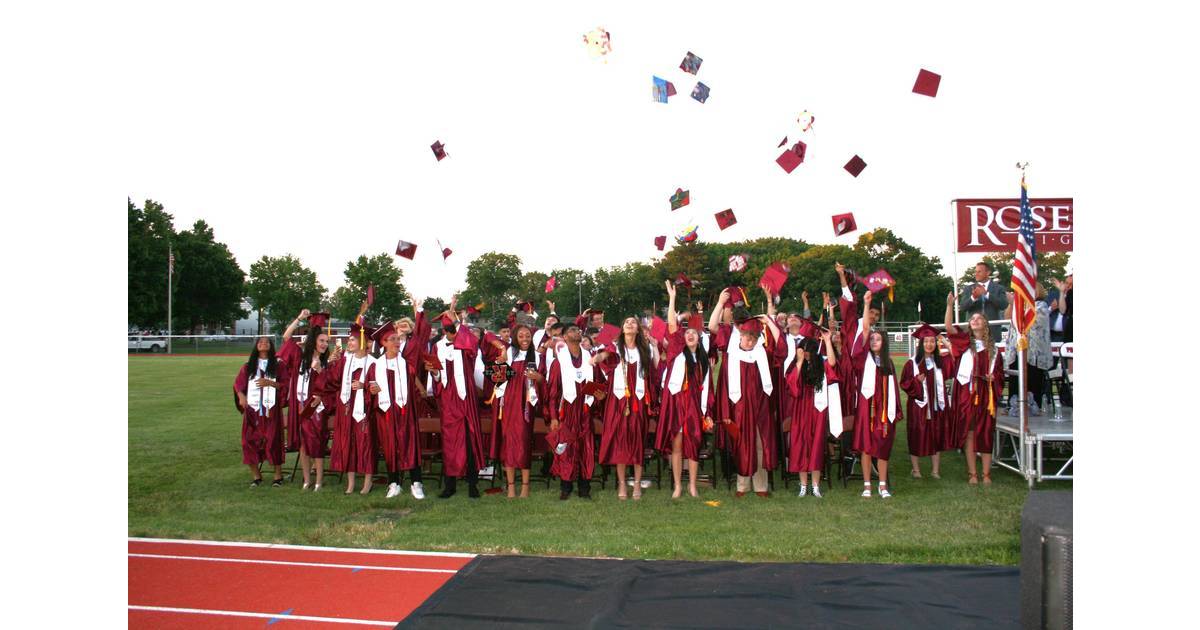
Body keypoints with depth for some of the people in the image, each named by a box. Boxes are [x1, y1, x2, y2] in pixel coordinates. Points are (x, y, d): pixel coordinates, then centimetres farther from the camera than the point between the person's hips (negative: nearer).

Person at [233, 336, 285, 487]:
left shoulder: (277, 365, 6)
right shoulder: (248, 366, 12)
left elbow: (285, 384, 1)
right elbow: (238, 384, 10)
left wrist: (269, 383, -14)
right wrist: (241, 396, -9)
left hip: (271, 410, -2)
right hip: (252, 409, 2)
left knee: (273, 441, -3)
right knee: (250, 441, -1)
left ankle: (278, 475, 6)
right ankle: (256, 476, 10)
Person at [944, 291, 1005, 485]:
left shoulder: (992, 347, 12)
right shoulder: (965, 341, 7)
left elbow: (1000, 371, 16)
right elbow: (949, 328, -10)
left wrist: (993, 378, -6)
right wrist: (950, 305, -21)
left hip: (986, 394, 1)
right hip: (967, 393, -1)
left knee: (986, 434, 1)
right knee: (969, 433, -2)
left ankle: (986, 474, 6)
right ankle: (972, 473, 2)